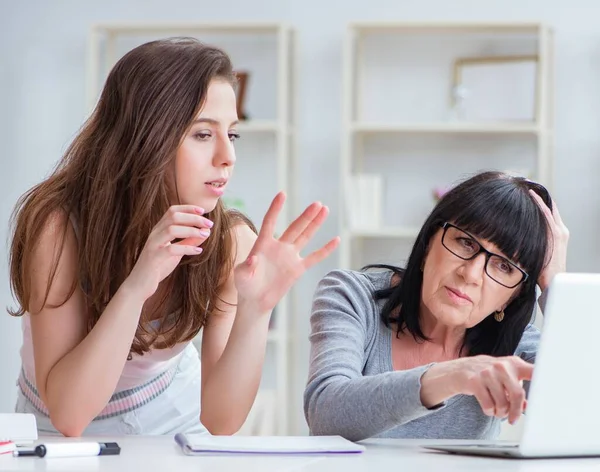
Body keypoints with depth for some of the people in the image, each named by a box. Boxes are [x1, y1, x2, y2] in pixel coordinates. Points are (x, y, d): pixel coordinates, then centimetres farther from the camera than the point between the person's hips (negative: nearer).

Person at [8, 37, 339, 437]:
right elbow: (68, 415, -26)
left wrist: (256, 310, -32)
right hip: (59, 444, -1)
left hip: (173, 427, 2)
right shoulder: (59, 224, -22)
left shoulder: (231, 241, -16)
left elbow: (219, 421, -17)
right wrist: (134, 287, -38)